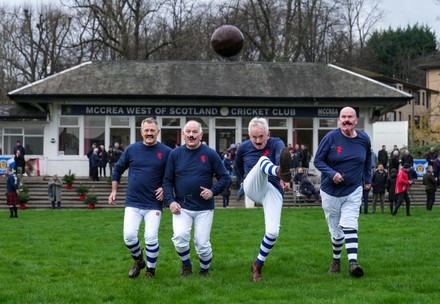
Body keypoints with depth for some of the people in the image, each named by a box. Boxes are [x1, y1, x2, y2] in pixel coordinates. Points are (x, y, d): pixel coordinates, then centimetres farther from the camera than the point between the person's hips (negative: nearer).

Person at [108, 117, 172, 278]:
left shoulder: (166, 152, -3)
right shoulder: (132, 149, 1)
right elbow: (118, 169, 14)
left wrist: (165, 188, -6)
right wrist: (114, 191, 12)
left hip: (154, 204, -1)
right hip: (133, 203, 1)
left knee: (151, 238, -6)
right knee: (129, 236, -8)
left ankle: (150, 270, 15)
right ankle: (138, 261, 21)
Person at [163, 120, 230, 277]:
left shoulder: (210, 154, 0)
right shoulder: (175, 154, 2)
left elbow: (225, 177, 4)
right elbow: (167, 180, 6)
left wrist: (214, 191, -12)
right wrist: (170, 201, -7)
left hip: (204, 208, 0)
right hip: (182, 207, 0)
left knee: (202, 244, -1)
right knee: (180, 237, -20)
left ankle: (204, 271, 26)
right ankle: (186, 265, 7)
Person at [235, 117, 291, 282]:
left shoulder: (276, 143, -1)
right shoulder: (244, 148, 10)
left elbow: (282, 157, -24)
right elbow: (238, 165, 33)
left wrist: (283, 179, -45)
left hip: (273, 190, -1)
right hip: (252, 188, 1)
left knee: (273, 231, -19)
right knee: (263, 160, -30)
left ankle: (258, 265, 8)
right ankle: (281, 171, -70)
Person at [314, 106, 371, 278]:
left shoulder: (364, 139, 0)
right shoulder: (331, 138, -11)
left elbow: (367, 160, 21)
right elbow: (318, 161, -7)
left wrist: (367, 179, 19)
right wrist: (332, 174, -21)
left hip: (353, 191, 1)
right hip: (330, 191, -1)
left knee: (349, 226, -16)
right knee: (336, 231, 6)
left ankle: (353, 263, -25)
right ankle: (336, 261, 28)